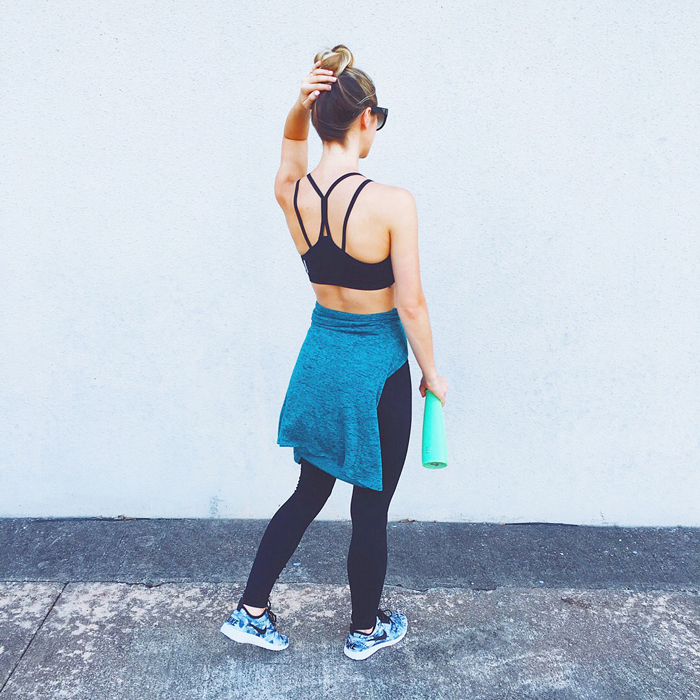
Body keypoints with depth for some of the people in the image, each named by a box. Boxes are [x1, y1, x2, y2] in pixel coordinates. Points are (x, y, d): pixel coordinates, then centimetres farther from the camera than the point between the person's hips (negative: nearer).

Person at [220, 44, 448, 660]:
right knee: (370, 510, 13)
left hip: (320, 353, 6)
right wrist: (431, 372, -1)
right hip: (377, 366, -5)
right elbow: (411, 304, -15)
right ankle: (366, 630, 35)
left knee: (310, 491, 24)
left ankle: (251, 611, 33)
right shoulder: (392, 203, -21)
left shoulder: (291, 193, -5)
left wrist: (301, 105, -4)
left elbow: (292, 141, 18)